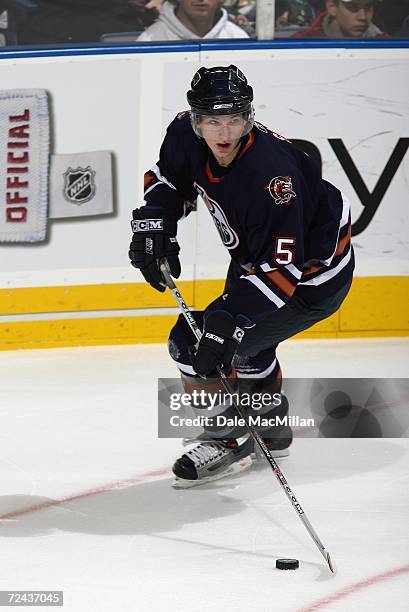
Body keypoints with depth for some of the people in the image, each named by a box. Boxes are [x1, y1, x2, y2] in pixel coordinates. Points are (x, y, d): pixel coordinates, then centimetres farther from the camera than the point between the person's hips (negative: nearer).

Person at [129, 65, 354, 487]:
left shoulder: (270, 174, -38)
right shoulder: (187, 134, -16)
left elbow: (280, 267, -36)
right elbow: (167, 179, 8)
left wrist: (230, 318, -41)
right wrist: (153, 226, -8)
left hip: (311, 273, -9)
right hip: (255, 256, 9)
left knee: (197, 344, -15)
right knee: (244, 330, 27)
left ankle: (229, 440, 4)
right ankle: (270, 426, 49)